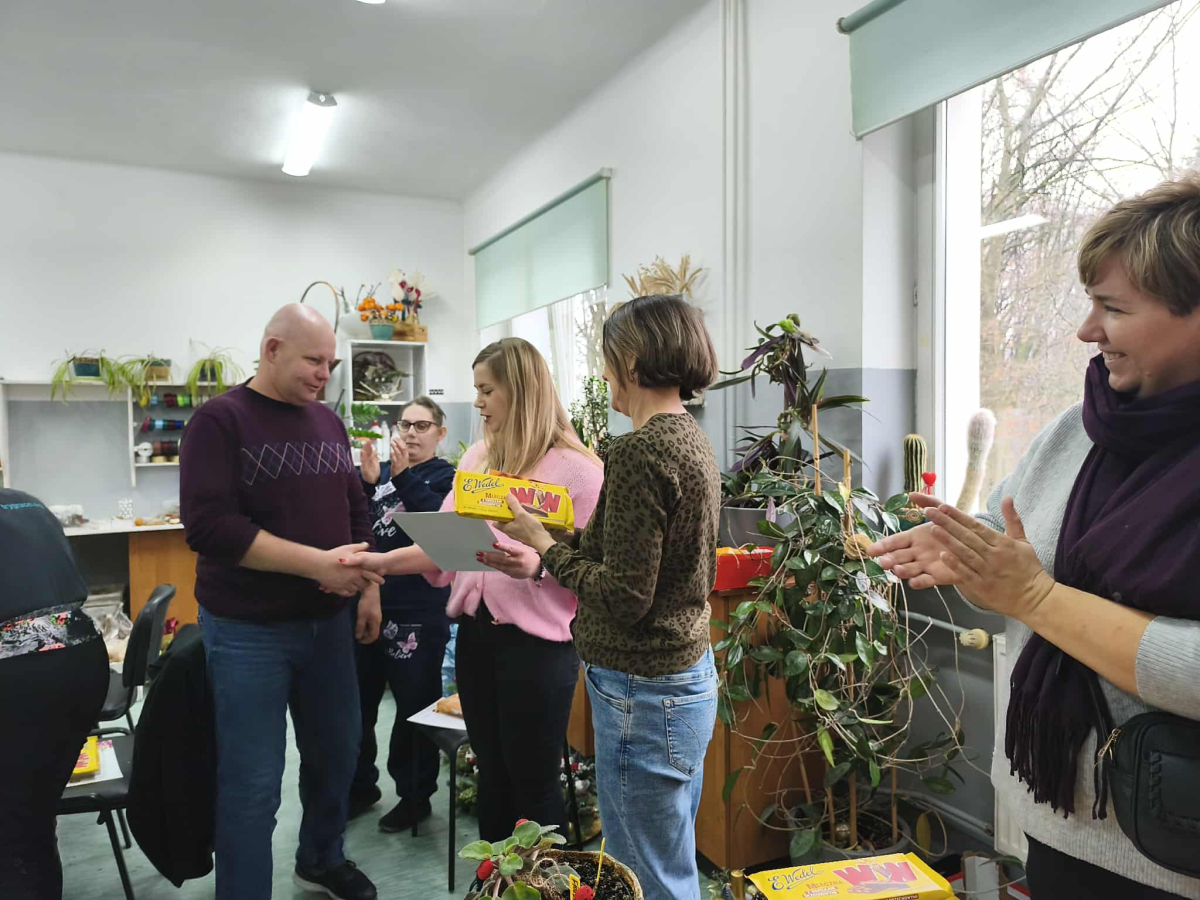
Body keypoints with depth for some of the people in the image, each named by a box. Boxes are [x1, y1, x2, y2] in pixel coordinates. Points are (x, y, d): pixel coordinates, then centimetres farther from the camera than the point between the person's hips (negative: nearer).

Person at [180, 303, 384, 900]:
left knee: (337, 752, 18)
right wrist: (317, 563, -24)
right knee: (252, 781, 3)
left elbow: (355, 513, 14)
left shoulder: (327, 422, 8)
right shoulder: (220, 420, -10)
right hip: (248, 630, -6)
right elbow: (209, 525, -21)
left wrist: (369, 587, 4)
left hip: (329, 621, 6)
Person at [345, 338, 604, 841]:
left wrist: (537, 564, -29)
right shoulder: (478, 458, 9)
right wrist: (383, 562, -7)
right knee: (492, 775, 20)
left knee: (534, 783, 7)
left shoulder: (577, 468, -10)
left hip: (537, 639, -6)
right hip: (476, 632, 6)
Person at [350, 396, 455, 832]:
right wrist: (367, 482, -12)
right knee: (357, 701, 14)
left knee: (414, 706, 7)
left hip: (418, 610, -5)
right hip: (368, 601, 5)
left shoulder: (447, 477, -2)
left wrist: (403, 476, -22)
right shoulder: (382, 468, 10)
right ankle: (360, 786, 33)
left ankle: (415, 796, 23)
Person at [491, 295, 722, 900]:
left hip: (645, 696, -10)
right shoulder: (691, 440, 8)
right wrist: (543, 568, 11)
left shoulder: (638, 451, -21)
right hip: (691, 675, 10)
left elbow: (624, 599, -22)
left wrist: (545, 546, -8)